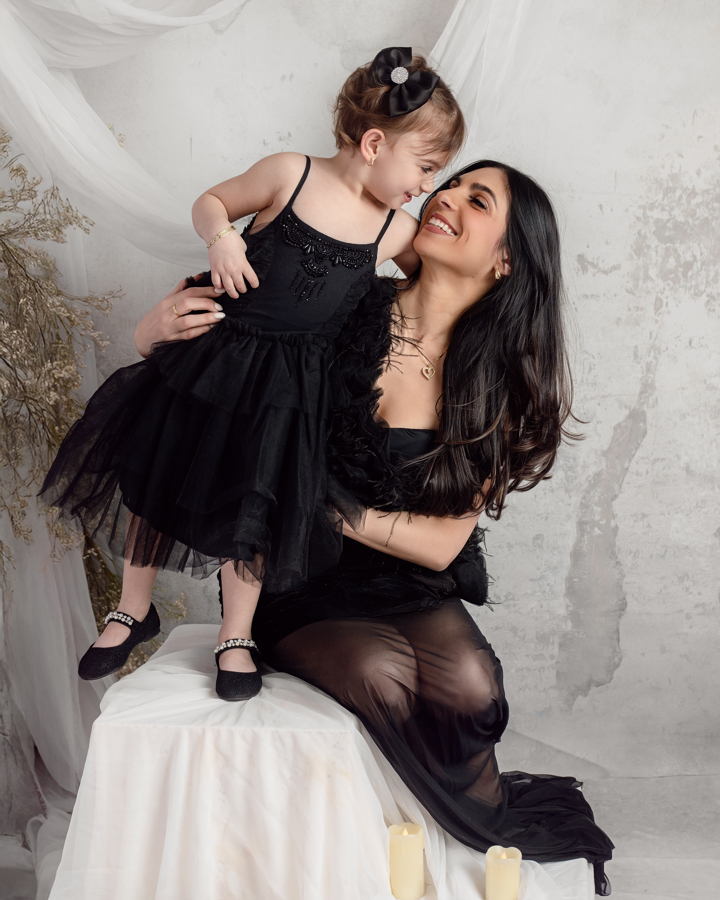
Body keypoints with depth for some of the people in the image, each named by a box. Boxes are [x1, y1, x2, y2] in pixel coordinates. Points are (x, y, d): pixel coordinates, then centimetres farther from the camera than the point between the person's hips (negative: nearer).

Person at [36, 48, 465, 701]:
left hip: (289, 384, 1)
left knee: (253, 508, 6)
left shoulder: (397, 230, -3)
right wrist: (221, 235, -18)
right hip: (212, 356, 0)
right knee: (152, 478, 10)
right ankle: (135, 612, 33)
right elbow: (211, 201, 1)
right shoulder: (290, 174, -11)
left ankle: (235, 636, 28)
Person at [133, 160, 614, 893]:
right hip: (301, 584, 0)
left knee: (467, 685, -29)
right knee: (382, 671, -29)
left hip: (413, 587, 1)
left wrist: (339, 508, -17)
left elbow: (444, 543, -6)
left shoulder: (501, 382, -3)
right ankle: (506, 835, -1)